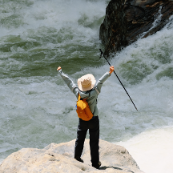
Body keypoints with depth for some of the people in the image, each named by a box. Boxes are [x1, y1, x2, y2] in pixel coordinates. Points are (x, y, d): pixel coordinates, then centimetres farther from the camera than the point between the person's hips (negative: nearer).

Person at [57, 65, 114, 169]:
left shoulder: (78, 93, -15)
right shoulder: (94, 93, -24)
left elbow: (69, 81, -6)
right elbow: (100, 82, -33)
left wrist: (60, 72, 4)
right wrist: (109, 73, -40)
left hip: (82, 120, 3)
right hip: (94, 120, -3)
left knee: (80, 139, 18)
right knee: (94, 141, 7)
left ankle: (77, 158, 28)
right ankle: (95, 163, 13)